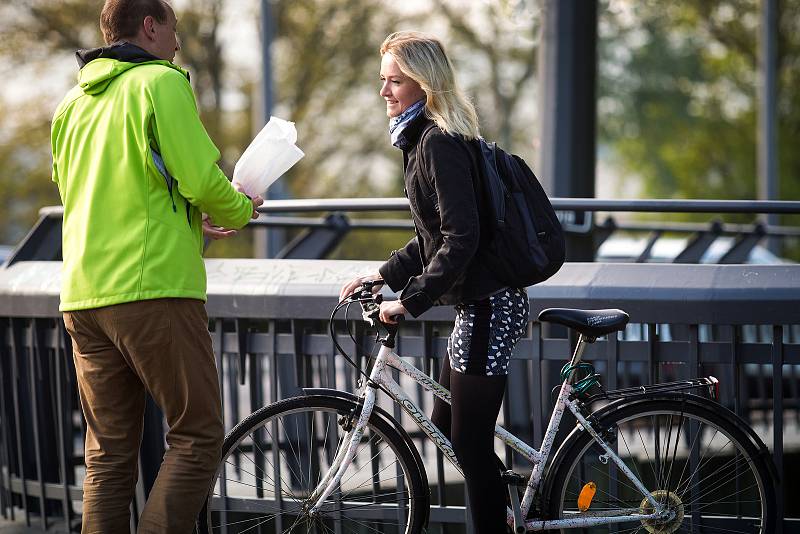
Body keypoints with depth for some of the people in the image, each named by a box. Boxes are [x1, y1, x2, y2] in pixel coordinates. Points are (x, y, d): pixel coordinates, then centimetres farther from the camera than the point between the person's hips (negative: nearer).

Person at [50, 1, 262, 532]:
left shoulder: (73, 102, 19)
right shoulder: (162, 82, -4)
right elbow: (201, 179, -13)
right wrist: (240, 210, 9)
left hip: (83, 295, 7)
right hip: (154, 288, -7)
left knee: (109, 453, 9)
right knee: (198, 435, -2)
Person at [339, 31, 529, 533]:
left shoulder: (440, 143, -18)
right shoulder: (425, 139, 14)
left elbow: (461, 240, -25)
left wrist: (410, 301, -22)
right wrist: (385, 275, 16)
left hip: (488, 307, -11)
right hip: (478, 303, 11)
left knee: (469, 443, -5)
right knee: (448, 430, 19)